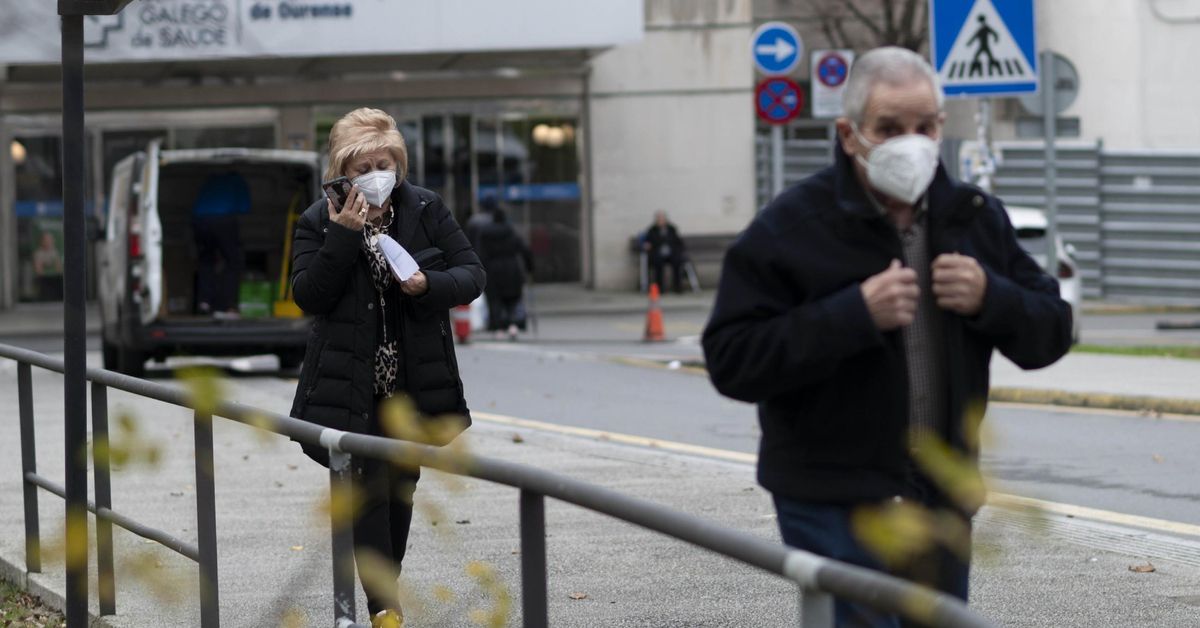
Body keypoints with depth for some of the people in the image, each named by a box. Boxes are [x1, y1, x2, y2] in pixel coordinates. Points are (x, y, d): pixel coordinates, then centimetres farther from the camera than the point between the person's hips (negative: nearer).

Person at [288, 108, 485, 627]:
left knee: (401, 487, 12)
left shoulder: (426, 210, 1)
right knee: (367, 488, -9)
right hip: (351, 385, -3)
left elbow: (472, 274, 2)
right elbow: (307, 296, -14)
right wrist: (342, 237, -23)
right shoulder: (317, 223, -4)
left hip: (413, 384, 3)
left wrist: (429, 285, -18)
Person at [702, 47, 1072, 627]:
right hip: (834, 507, -6)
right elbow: (732, 361, -16)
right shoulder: (789, 229, -9)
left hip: (944, 502, 6)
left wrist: (990, 298, -12)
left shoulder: (975, 217, 8)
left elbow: (1051, 334, 10)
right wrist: (855, 314, -25)